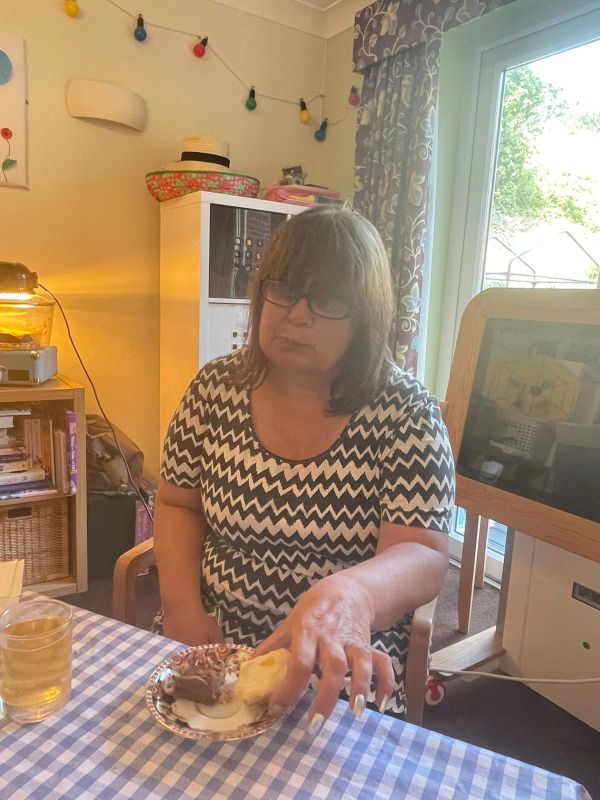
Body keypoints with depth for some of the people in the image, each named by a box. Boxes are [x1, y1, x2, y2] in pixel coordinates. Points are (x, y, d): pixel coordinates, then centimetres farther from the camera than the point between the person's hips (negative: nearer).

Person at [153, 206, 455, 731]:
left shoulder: (405, 412, -12)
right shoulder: (215, 388, -3)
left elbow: (423, 557, -16)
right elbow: (178, 505, 6)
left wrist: (348, 593, -38)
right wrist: (183, 606, -9)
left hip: (340, 670, -3)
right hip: (213, 645, 4)